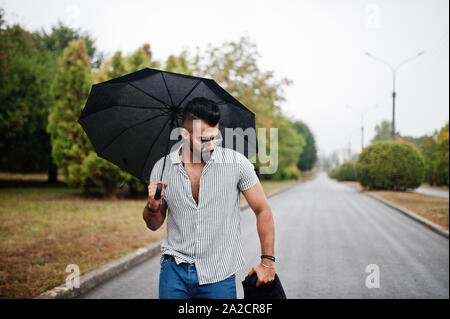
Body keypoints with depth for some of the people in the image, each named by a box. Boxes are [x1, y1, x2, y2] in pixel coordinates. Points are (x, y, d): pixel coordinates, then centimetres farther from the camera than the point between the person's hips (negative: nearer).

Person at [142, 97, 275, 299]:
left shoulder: (236, 163, -8)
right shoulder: (163, 168, -1)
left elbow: (262, 211, 0)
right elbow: (154, 225, 10)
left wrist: (267, 261, -2)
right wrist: (153, 206, -11)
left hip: (219, 276, -1)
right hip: (175, 270, 2)